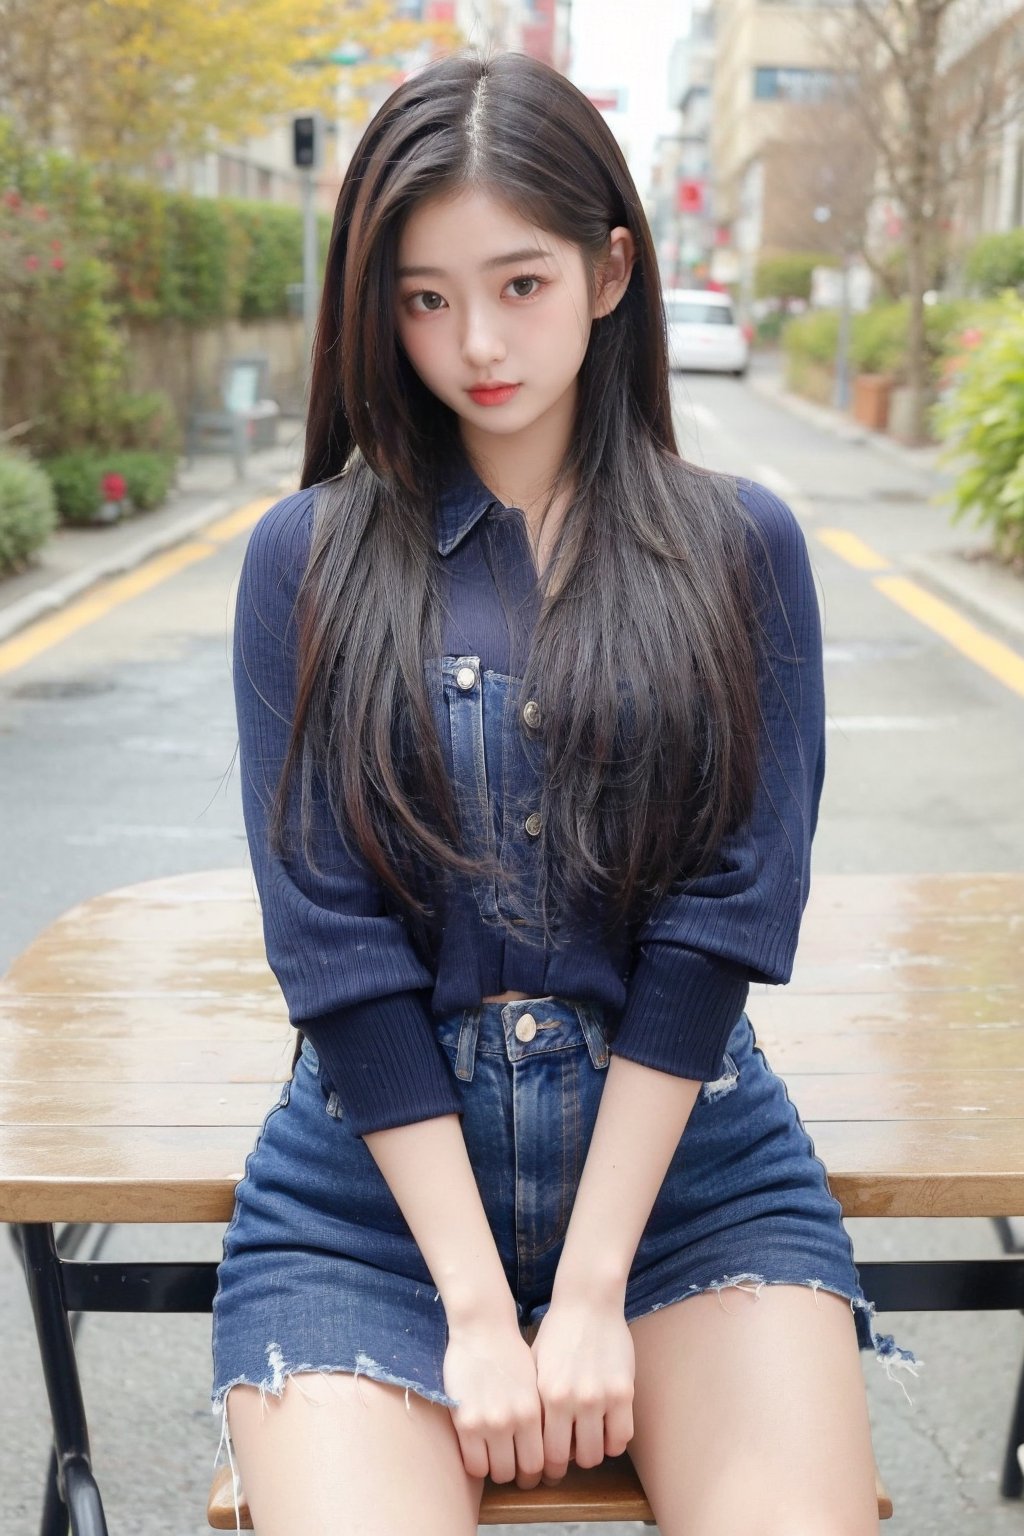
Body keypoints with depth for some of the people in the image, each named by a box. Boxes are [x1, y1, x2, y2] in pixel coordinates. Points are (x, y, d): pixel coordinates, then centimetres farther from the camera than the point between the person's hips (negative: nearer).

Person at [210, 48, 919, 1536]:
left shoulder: (740, 548, 3)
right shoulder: (309, 559, 1)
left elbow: (724, 915, -5)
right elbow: (335, 945, -5)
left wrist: (594, 1290, -11)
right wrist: (478, 1306, -11)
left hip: (685, 1153, 1)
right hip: (380, 1174, 0)